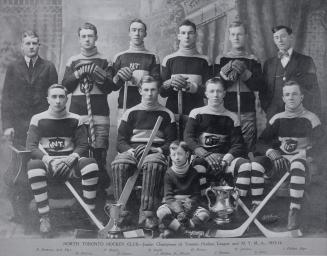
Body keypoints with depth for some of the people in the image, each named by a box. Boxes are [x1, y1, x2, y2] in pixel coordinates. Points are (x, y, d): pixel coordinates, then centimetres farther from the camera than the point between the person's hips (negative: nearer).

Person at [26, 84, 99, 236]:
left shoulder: (75, 120, 9)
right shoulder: (38, 119, 6)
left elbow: (83, 144, 4)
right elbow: (31, 146, -3)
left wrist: (73, 157, -18)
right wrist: (49, 160, -19)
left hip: (70, 162, 1)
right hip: (46, 161, -1)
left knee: (91, 164, -29)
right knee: (33, 165, -35)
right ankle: (44, 217, -28)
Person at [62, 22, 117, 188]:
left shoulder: (104, 61, 10)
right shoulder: (72, 61, 16)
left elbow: (110, 87, 2)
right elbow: (65, 87, 9)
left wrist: (101, 76, -13)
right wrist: (78, 74, -4)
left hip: (99, 112, -1)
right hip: (77, 111, 2)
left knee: (100, 150, -8)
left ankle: (102, 187, 1)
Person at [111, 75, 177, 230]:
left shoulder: (166, 114, 15)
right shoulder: (131, 113, 18)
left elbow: (172, 142, 10)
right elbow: (120, 141, 11)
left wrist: (161, 150, -11)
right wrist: (129, 150, -11)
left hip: (156, 151, -1)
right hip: (132, 149, 2)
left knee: (153, 164, -39)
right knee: (118, 164, -33)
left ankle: (147, 214, -40)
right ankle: (123, 212, -29)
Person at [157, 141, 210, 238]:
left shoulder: (193, 173, 1)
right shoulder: (169, 173, -1)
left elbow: (197, 195, -1)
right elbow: (168, 197, -7)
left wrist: (188, 210, -18)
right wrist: (179, 211, -23)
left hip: (190, 204, 1)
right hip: (173, 205, -1)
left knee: (204, 214, -28)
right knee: (161, 212, -31)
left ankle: (171, 228, -27)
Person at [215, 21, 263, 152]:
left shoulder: (253, 60, 11)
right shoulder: (221, 59, 10)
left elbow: (259, 86, 1)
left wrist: (245, 73, -12)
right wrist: (229, 68, -11)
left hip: (248, 113, 0)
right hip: (226, 111, 0)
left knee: (248, 149, -2)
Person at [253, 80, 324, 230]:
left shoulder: (310, 119, 6)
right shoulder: (278, 119, 15)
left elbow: (318, 144, -1)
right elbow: (261, 142, 11)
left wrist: (305, 154, -18)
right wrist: (270, 151, -10)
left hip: (300, 158, -3)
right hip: (279, 160, 3)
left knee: (298, 164, -40)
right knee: (258, 161, -28)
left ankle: (294, 212, -39)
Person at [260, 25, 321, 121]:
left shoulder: (306, 61, 5)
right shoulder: (269, 63, 12)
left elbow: (314, 92, 5)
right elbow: (263, 91, 16)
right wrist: (268, 109, 2)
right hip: (274, 116, 2)